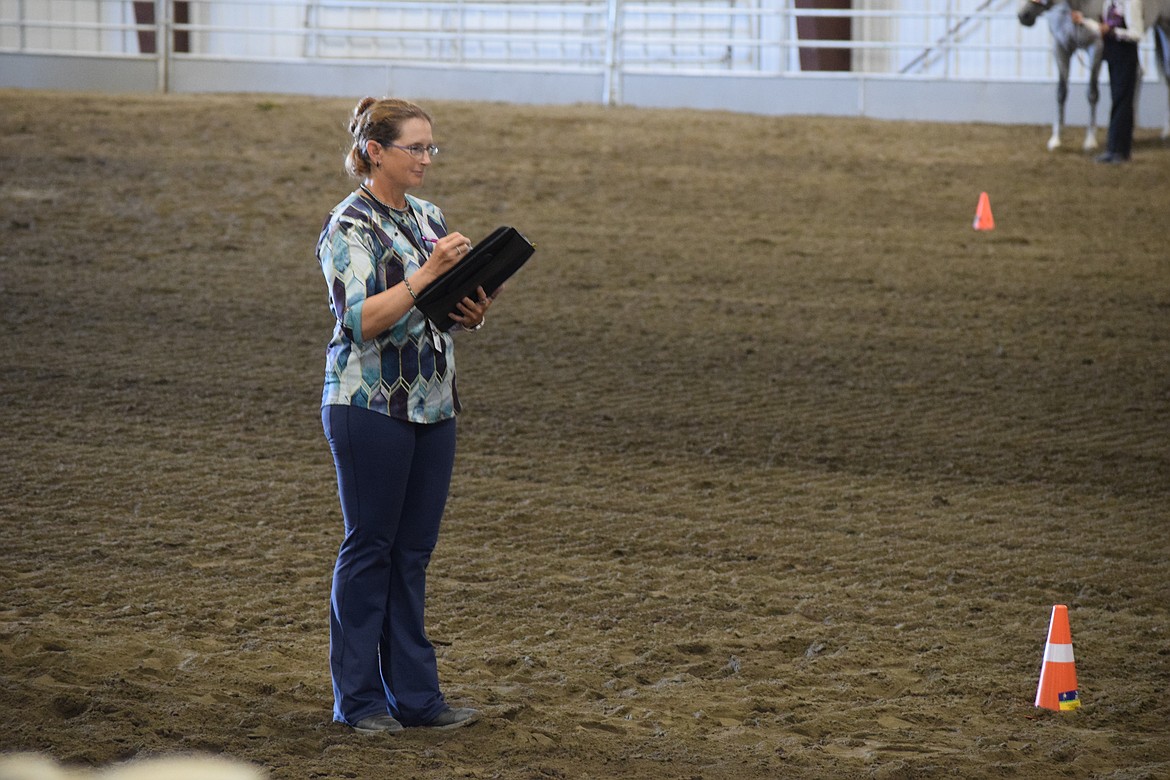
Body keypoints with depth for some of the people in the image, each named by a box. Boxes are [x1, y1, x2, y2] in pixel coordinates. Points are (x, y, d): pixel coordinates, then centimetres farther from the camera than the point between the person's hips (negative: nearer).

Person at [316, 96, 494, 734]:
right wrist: (427, 273, -25)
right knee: (369, 548, 1)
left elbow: (443, 305, 16)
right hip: (371, 405, -7)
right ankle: (358, 698, 9)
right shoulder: (349, 226, -10)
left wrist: (473, 313, -6)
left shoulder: (429, 219, 12)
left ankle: (414, 692, 15)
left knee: (414, 551, 9)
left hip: (432, 405, 7)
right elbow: (363, 320, -20)